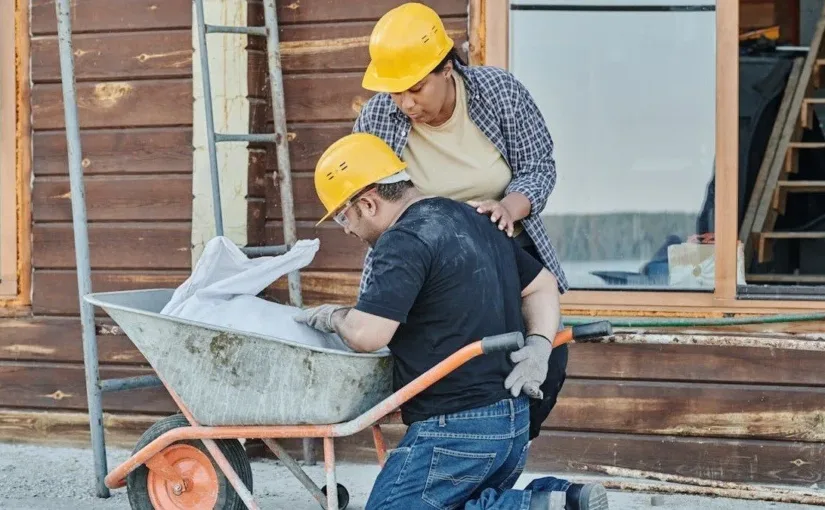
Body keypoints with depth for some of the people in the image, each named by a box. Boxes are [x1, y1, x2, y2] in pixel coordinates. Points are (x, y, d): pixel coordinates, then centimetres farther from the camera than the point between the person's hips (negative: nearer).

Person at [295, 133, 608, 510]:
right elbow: (541, 284, 23)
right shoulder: (472, 221, 15)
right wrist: (538, 343, 6)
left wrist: (332, 317, -2)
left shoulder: (404, 241, -15)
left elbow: (366, 334, -23)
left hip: (456, 428, -10)